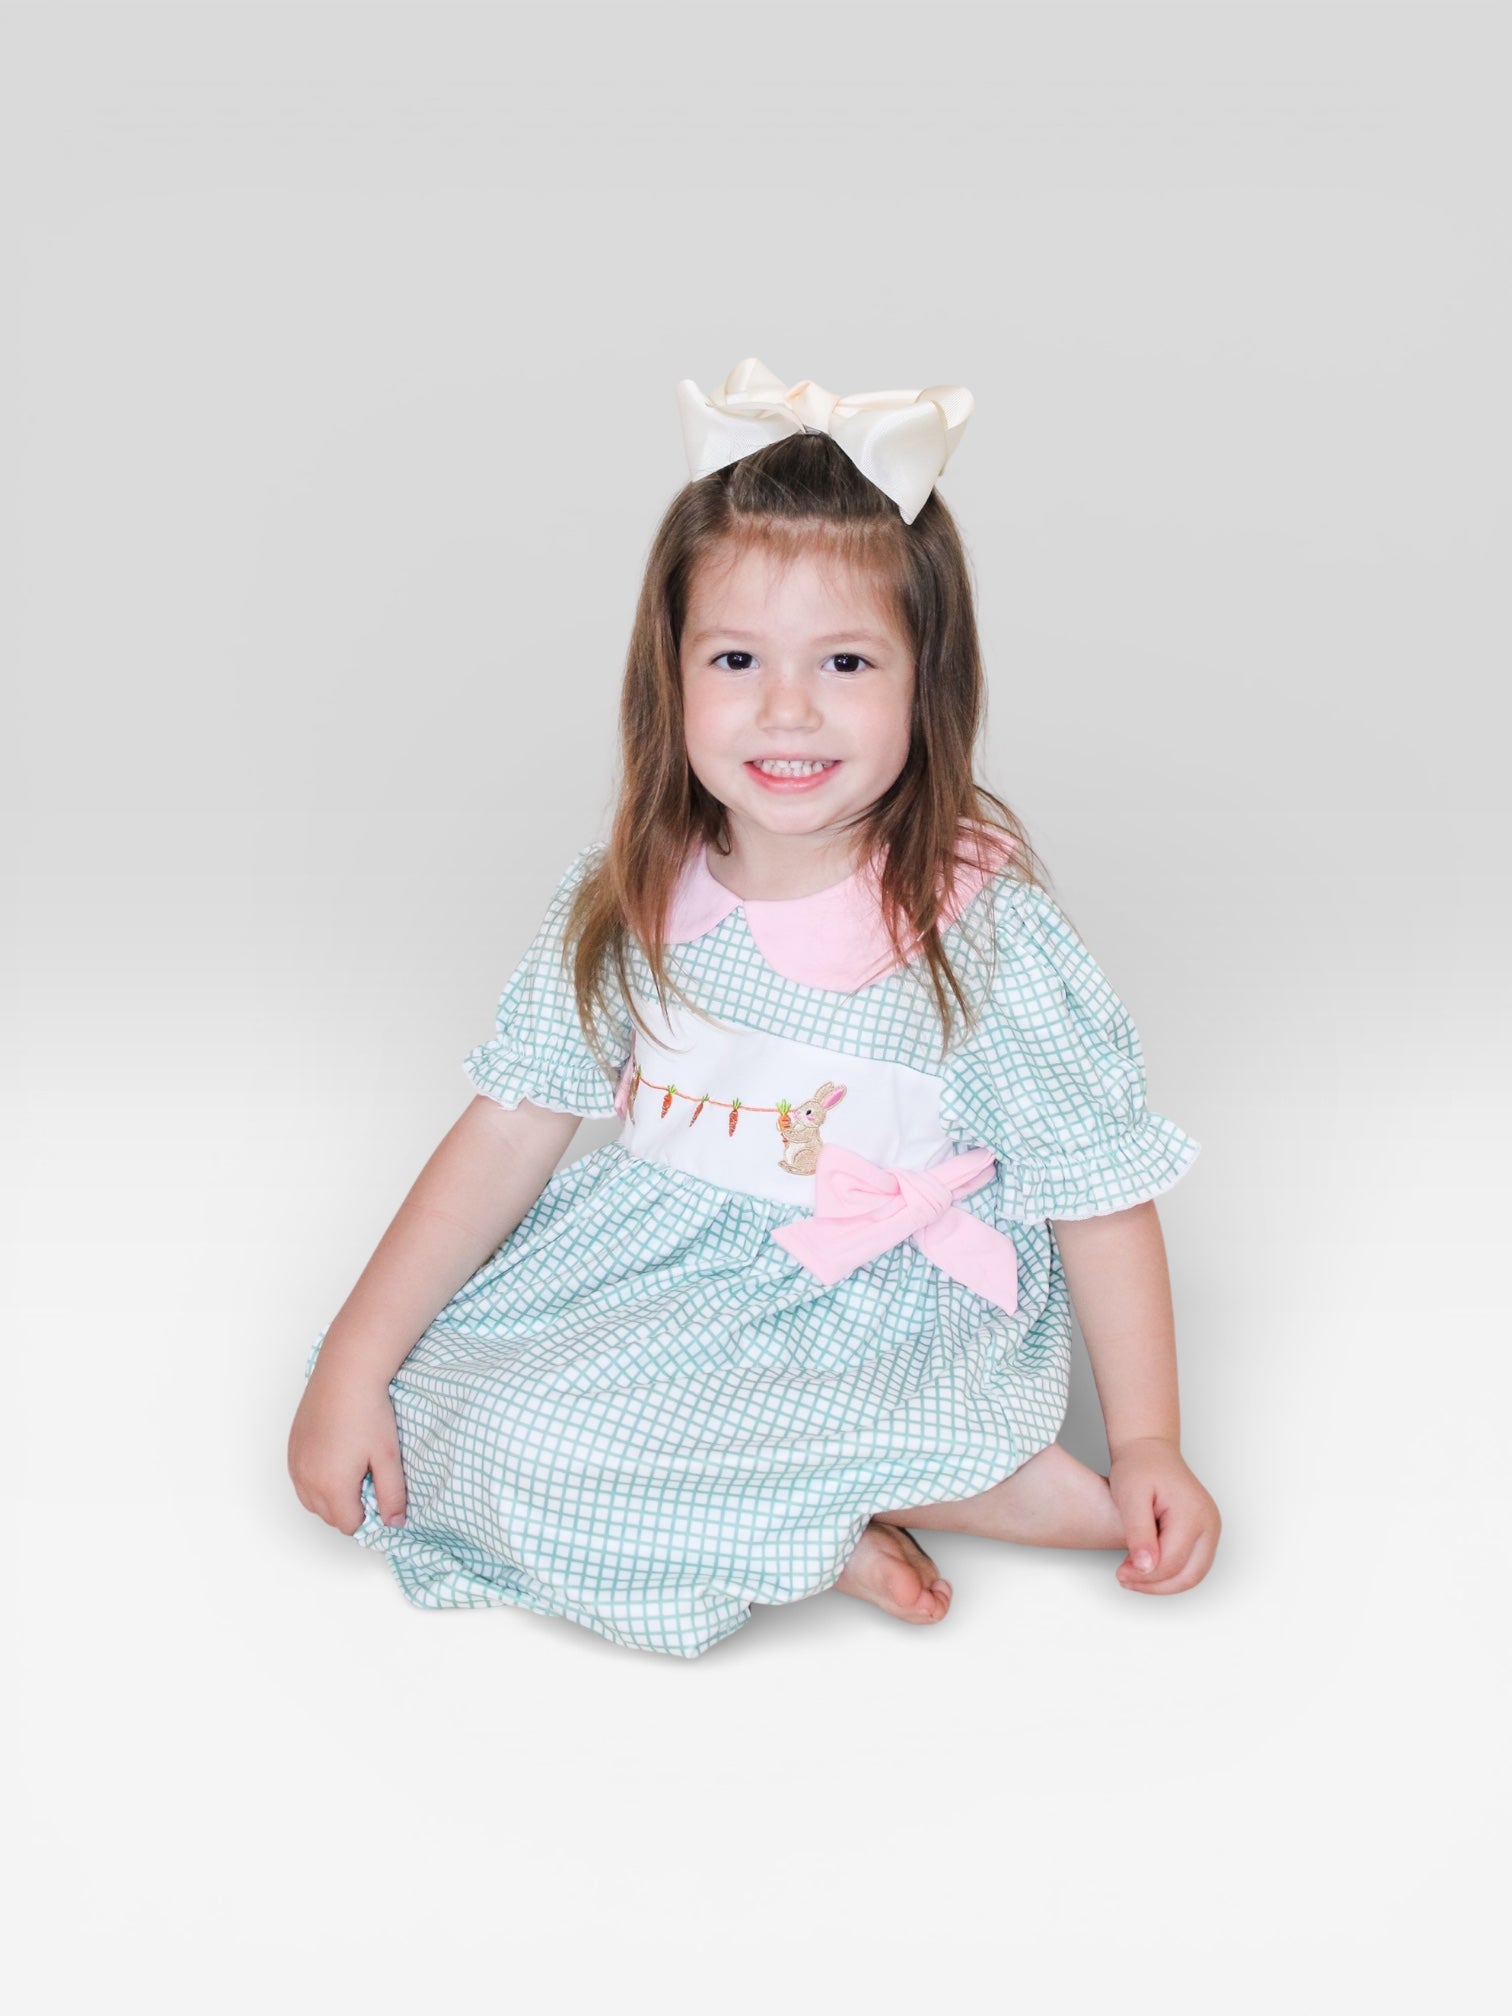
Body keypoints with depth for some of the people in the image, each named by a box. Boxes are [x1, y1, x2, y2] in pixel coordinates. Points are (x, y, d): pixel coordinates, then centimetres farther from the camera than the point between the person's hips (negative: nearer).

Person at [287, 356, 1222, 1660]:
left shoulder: (985, 934, -18)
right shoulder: (632, 899, -6)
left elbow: (1102, 1198, -10)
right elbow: (510, 1133, -4)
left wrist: (1149, 1446, -11)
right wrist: (353, 1367, -7)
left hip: (884, 1314, -6)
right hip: (661, 1255, 6)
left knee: (529, 1448, -23)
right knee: (426, 1391, -5)